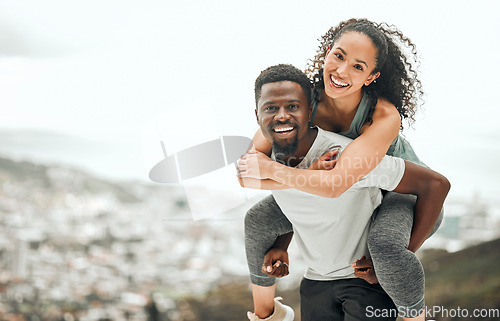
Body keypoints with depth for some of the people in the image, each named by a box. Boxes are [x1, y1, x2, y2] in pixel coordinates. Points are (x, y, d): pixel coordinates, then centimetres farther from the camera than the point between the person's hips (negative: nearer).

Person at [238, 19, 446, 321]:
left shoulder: (386, 117, -37)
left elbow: (335, 184, -46)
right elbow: (249, 164, -24)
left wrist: (270, 168, -36)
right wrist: (308, 171, -40)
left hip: (403, 191, -5)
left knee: (385, 245, -39)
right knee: (258, 220, 0)